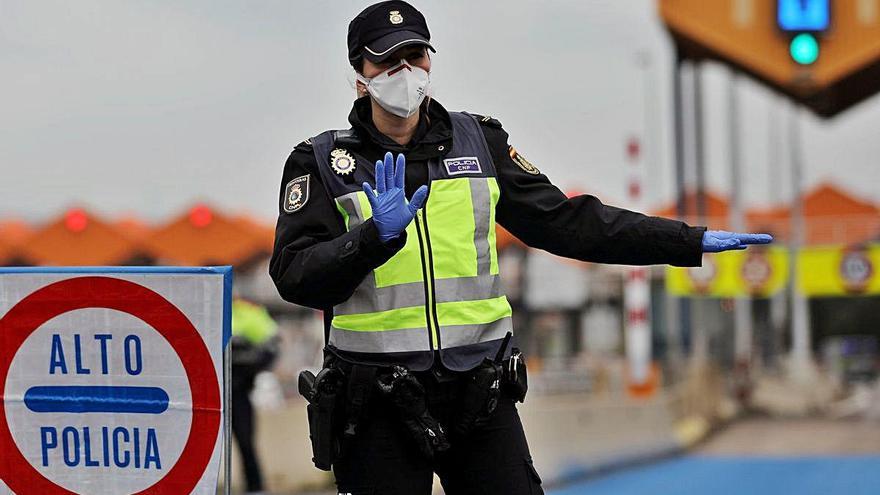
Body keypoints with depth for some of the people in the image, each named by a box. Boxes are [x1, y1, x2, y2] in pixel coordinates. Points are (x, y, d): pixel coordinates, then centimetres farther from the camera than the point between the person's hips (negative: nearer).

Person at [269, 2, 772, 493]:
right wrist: (377, 235, -26)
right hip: (376, 402, -2)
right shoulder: (321, 161, 0)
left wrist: (690, 242, 3)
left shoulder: (479, 141, 9)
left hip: (480, 395, 2)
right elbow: (294, 277, -9)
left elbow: (564, 222, 8)